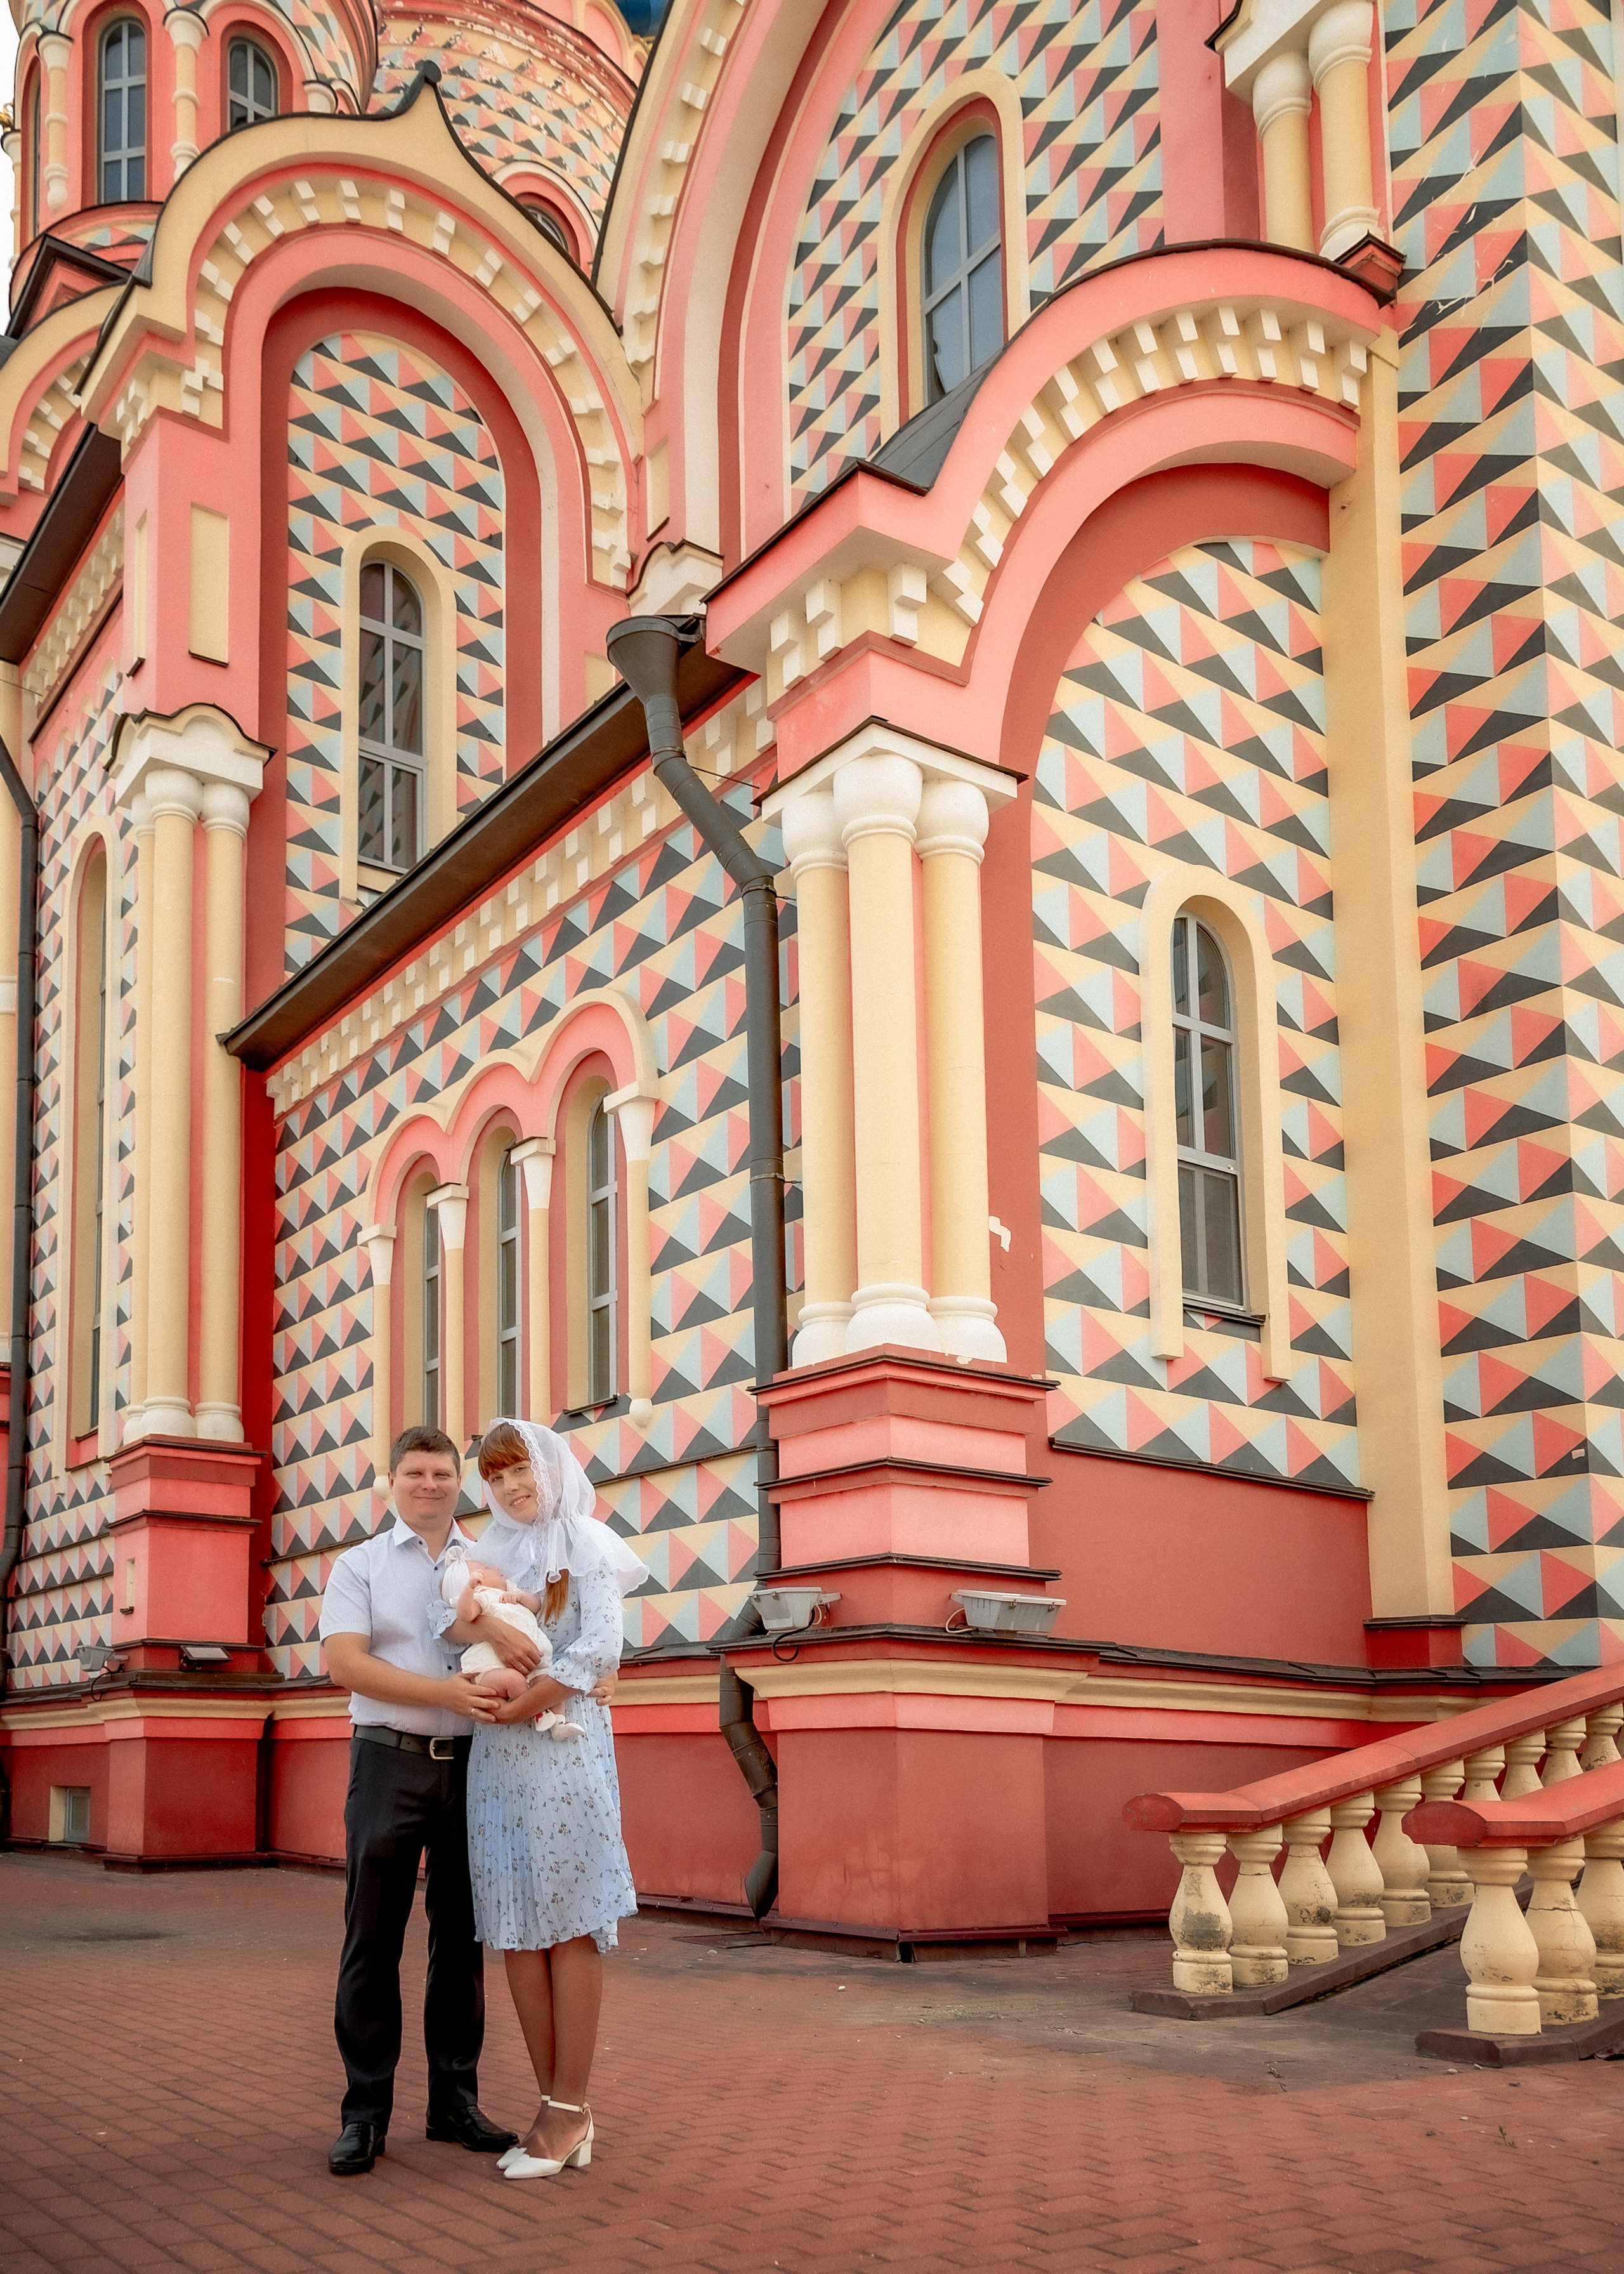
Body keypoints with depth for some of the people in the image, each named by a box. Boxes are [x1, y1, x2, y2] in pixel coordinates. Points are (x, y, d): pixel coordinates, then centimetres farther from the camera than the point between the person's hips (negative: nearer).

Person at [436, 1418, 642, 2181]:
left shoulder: (586, 1546, 4)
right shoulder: (488, 1551, 18)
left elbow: (601, 1649, -8)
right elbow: (449, 1617, 1)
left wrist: (525, 1701, -13)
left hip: (566, 1746, -5)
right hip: (496, 1754, 5)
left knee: (569, 1924, -5)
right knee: (514, 1926, 3)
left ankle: (570, 2109, -2)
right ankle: (559, 2106, 10)